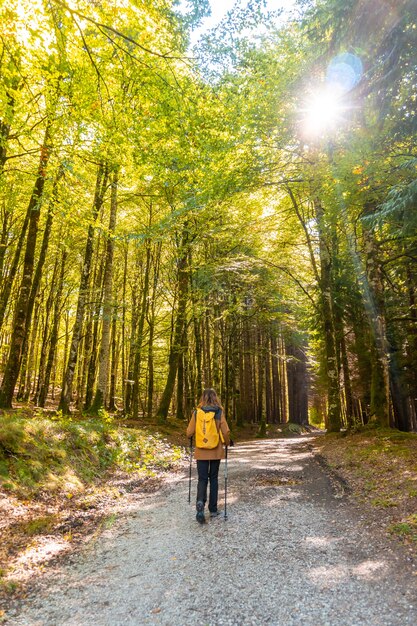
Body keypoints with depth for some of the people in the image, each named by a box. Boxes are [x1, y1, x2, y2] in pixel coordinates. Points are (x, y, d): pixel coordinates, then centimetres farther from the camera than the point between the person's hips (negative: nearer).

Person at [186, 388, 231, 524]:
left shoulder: (196, 412, -5)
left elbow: (189, 433, -3)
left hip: (201, 452, 0)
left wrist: (191, 438, 20)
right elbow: (226, 432, -10)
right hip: (216, 451, 0)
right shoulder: (219, 412, -7)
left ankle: (200, 503, -17)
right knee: (213, 478, 16)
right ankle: (213, 509, 21)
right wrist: (227, 443, 10)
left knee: (202, 479, 8)